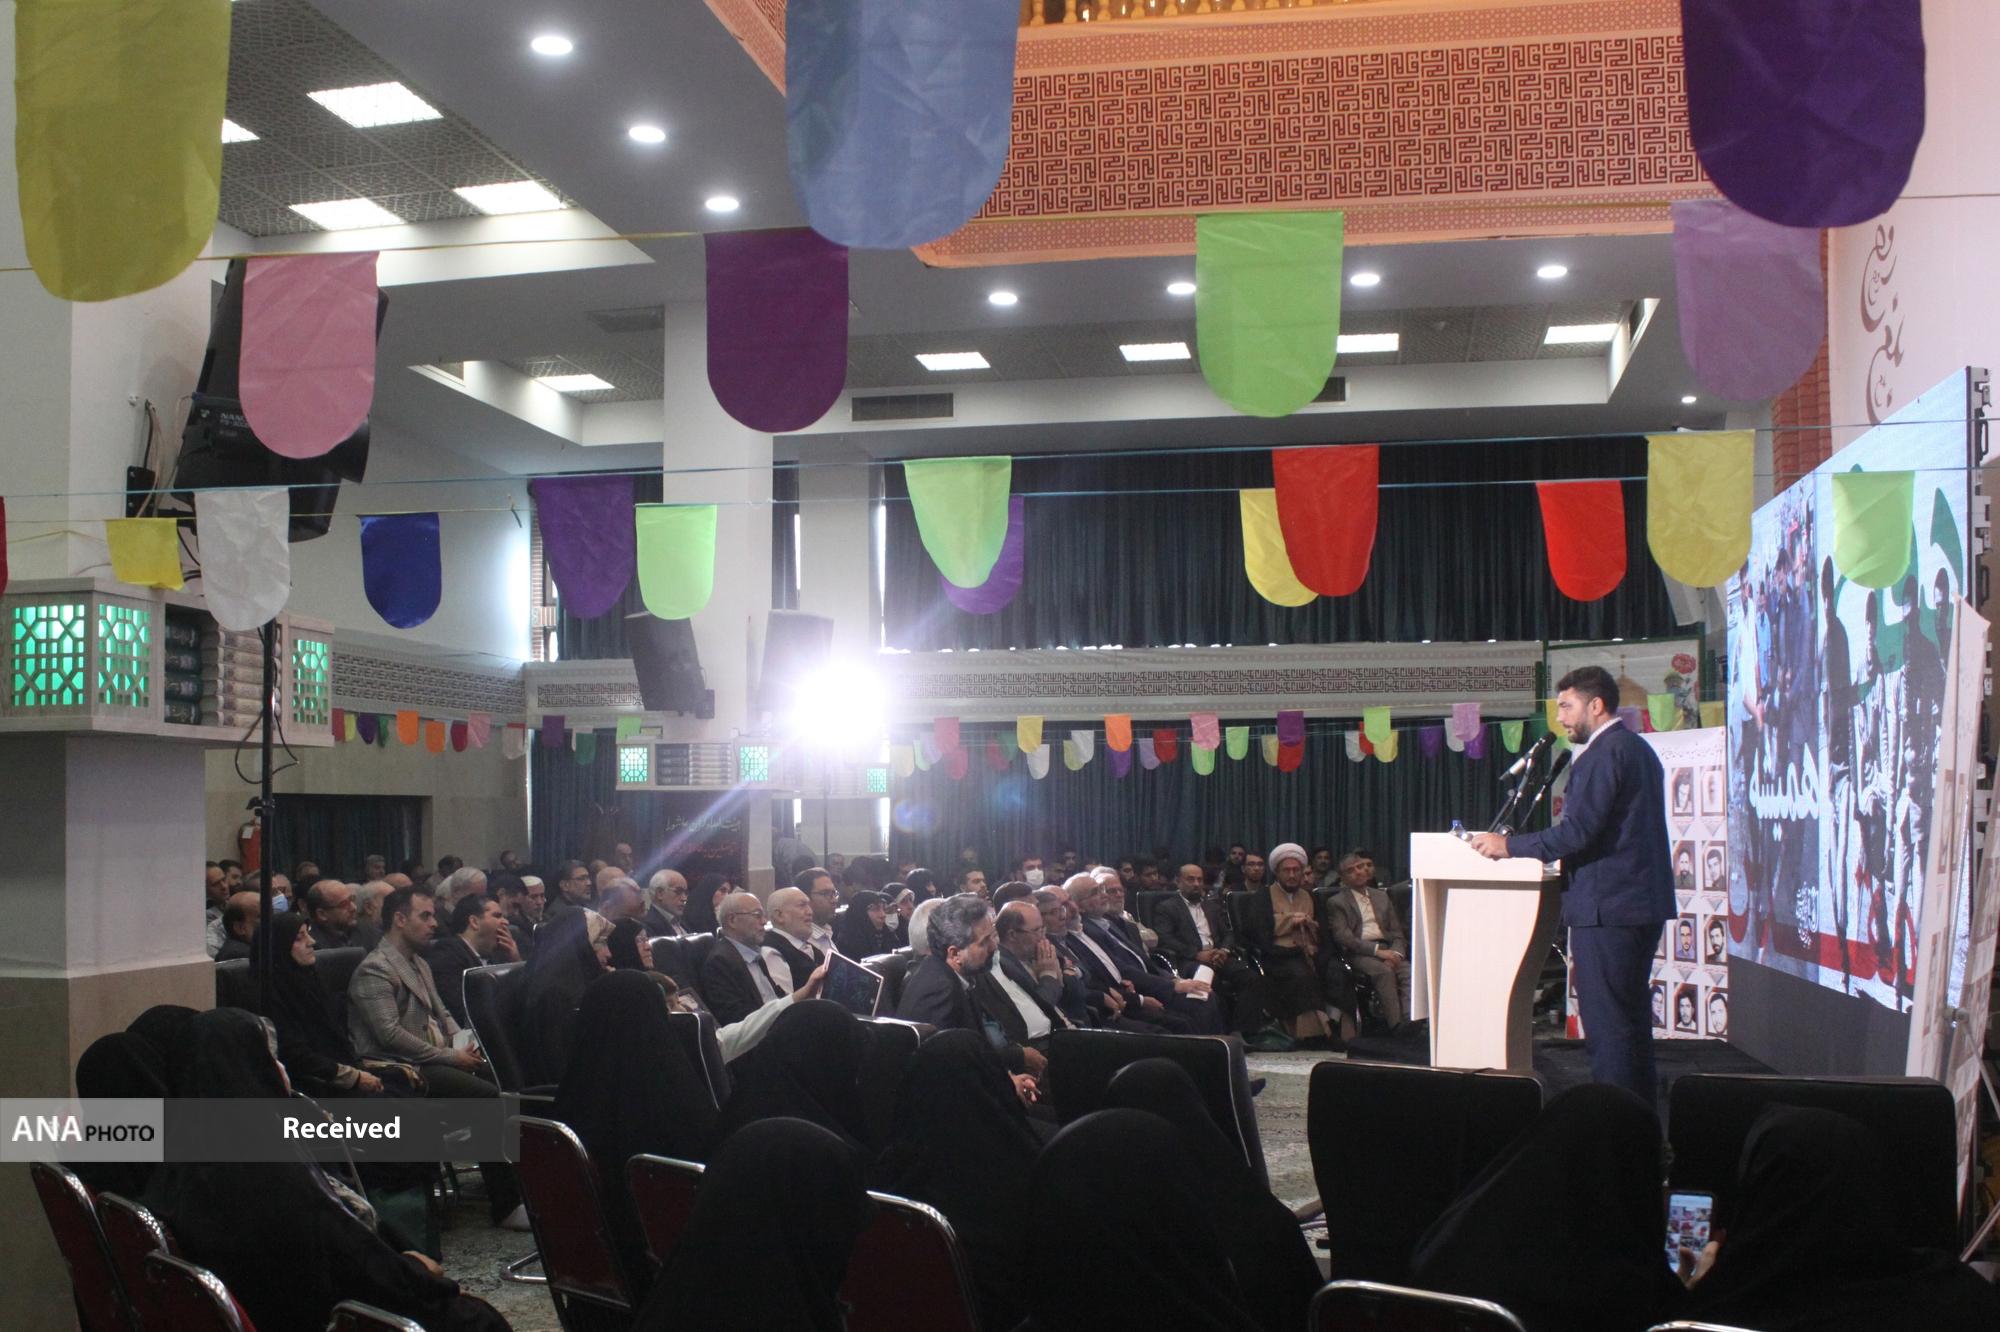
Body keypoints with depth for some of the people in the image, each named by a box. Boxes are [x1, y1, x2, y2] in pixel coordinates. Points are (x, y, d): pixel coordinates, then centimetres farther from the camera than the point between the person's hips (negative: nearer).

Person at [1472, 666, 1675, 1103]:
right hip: (1642, 904, 11)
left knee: (1607, 1028, -8)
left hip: (1606, 907, -11)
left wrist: (1509, 845, -11)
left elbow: (1577, 832, -20)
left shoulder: (1603, 752, -14)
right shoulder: (1637, 748, 18)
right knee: (1631, 1021, 17)